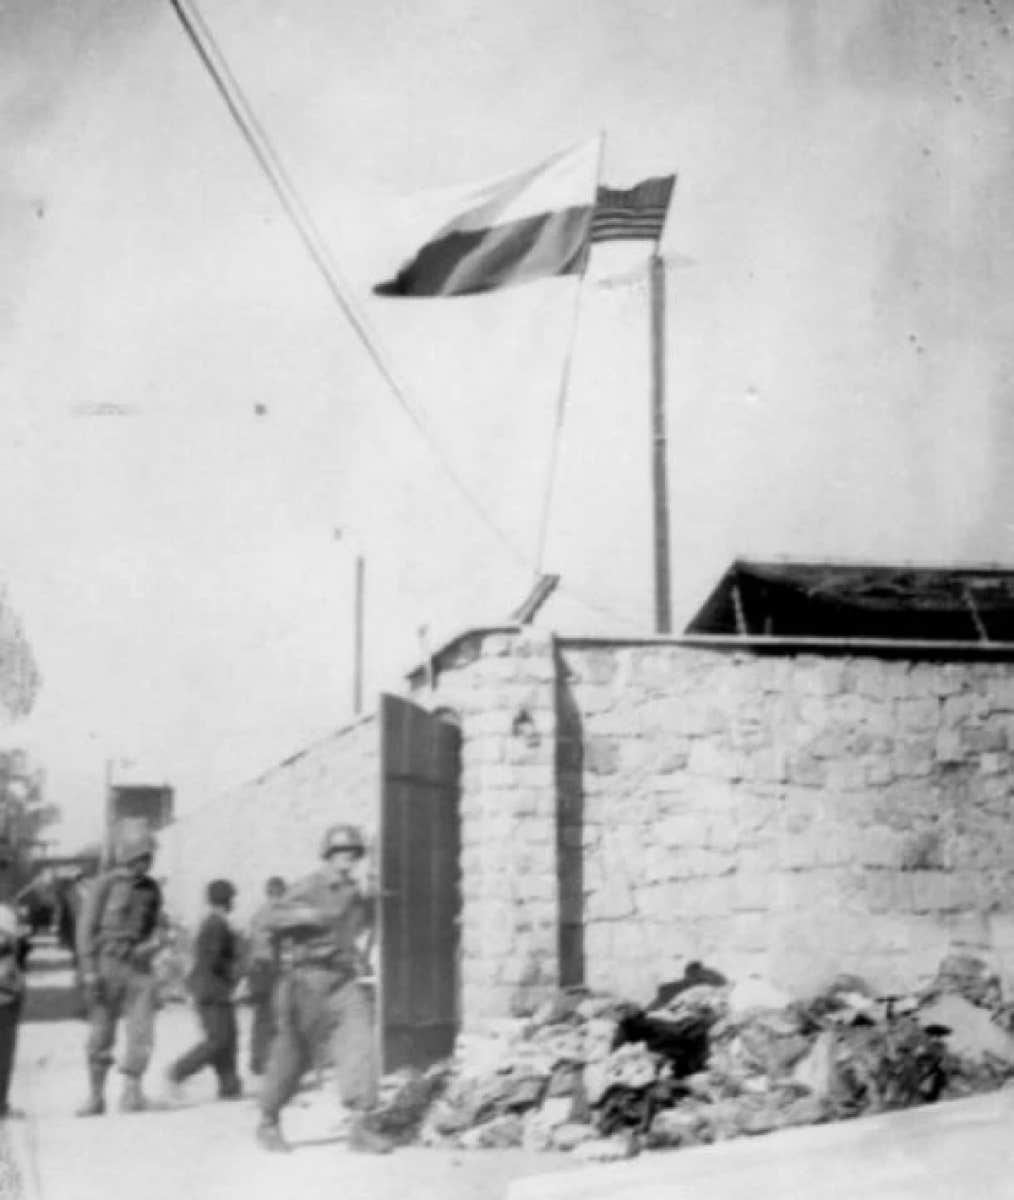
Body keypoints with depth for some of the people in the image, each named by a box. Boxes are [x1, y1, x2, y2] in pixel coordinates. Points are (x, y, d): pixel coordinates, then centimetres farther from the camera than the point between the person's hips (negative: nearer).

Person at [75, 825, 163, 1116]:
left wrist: (153, 943, -7)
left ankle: (131, 1091, -6)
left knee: (141, 1029, -11)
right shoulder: (104, 885, -5)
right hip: (107, 963, -3)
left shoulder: (152, 889, 9)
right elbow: (86, 927, -6)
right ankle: (96, 1096, 15)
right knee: (101, 1034, 3)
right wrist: (89, 970, -13)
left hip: (139, 966, 3)